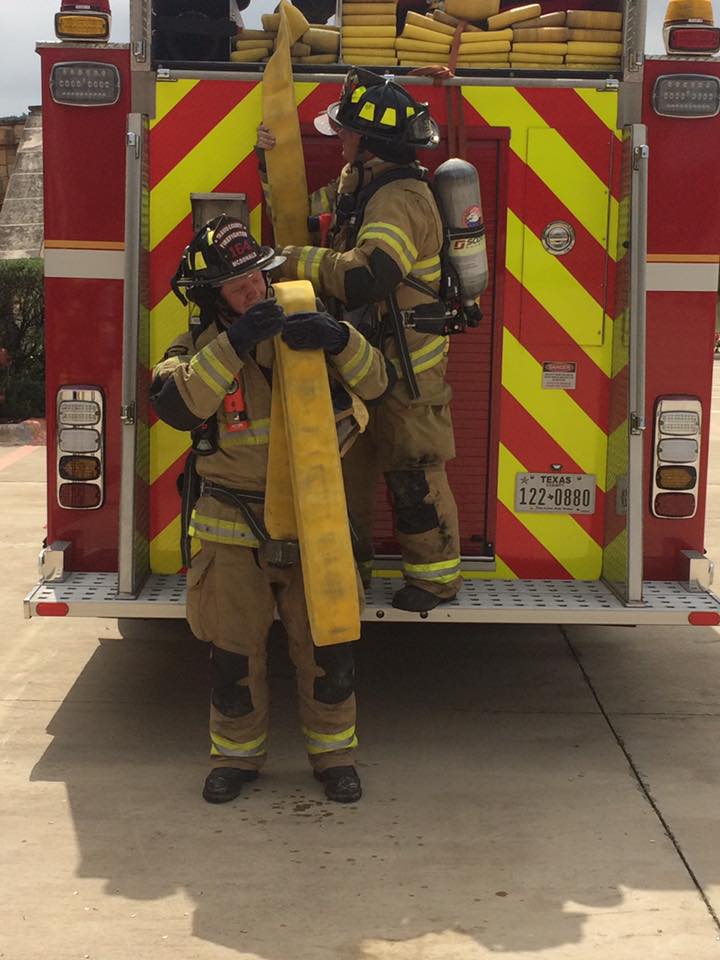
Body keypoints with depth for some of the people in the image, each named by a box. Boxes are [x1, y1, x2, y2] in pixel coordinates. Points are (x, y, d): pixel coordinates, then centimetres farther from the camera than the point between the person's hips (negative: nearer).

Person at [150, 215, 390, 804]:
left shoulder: (302, 330, 3)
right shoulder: (199, 345, -1)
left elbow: (373, 382, -4)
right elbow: (175, 405, -22)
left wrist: (340, 340, -24)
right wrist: (232, 345, -30)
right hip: (232, 528, -1)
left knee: (327, 646, 4)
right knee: (234, 652, 7)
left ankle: (334, 751, 22)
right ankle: (237, 755, 25)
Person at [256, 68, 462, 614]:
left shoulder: (401, 199, -24)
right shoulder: (357, 183, 8)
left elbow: (364, 275, -38)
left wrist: (289, 260, -29)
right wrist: (272, 162, 6)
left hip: (405, 363, -10)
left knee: (413, 472, -1)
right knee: (345, 460, 18)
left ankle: (436, 577, 12)